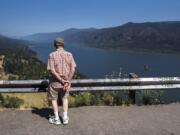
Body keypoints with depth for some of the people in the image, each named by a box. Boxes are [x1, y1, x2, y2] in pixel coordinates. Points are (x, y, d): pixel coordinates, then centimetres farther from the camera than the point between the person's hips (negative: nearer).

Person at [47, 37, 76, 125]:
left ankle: (56, 119, 24)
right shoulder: (69, 55, -4)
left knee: (53, 99, 18)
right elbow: (73, 69, -10)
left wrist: (62, 81, -15)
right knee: (65, 98, 24)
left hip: (55, 82, -3)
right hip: (66, 81, 3)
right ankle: (65, 118, 24)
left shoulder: (52, 55, -12)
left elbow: (52, 71, -18)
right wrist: (67, 81, -11)